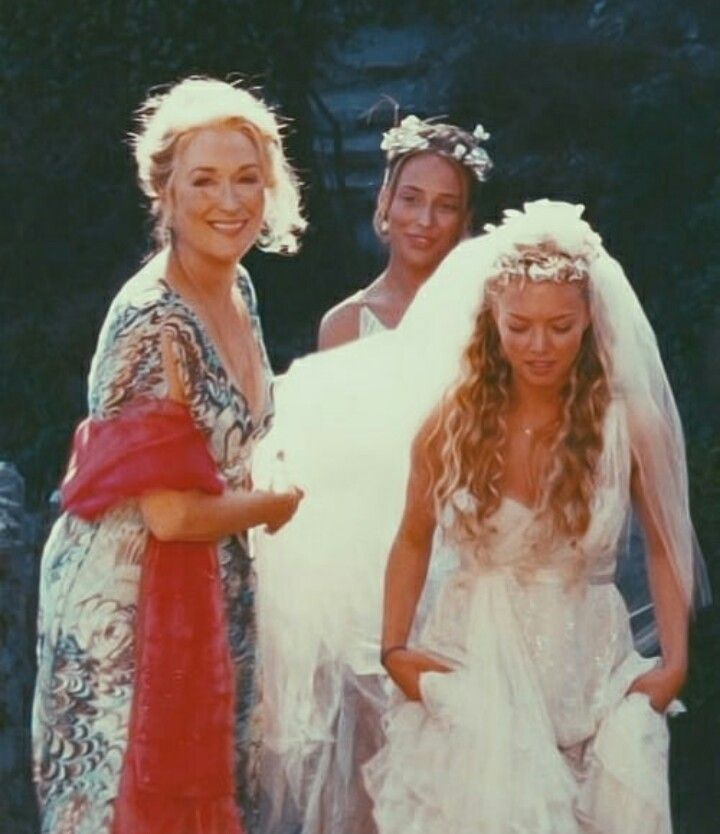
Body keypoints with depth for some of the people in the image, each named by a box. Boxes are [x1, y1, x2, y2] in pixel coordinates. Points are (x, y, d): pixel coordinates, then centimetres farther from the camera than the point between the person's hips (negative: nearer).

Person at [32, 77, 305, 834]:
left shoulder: (237, 291, 4)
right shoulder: (152, 324, -22)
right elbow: (172, 514, -22)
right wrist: (286, 501, -7)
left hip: (213, 592, 8)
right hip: (130, 597, -8)